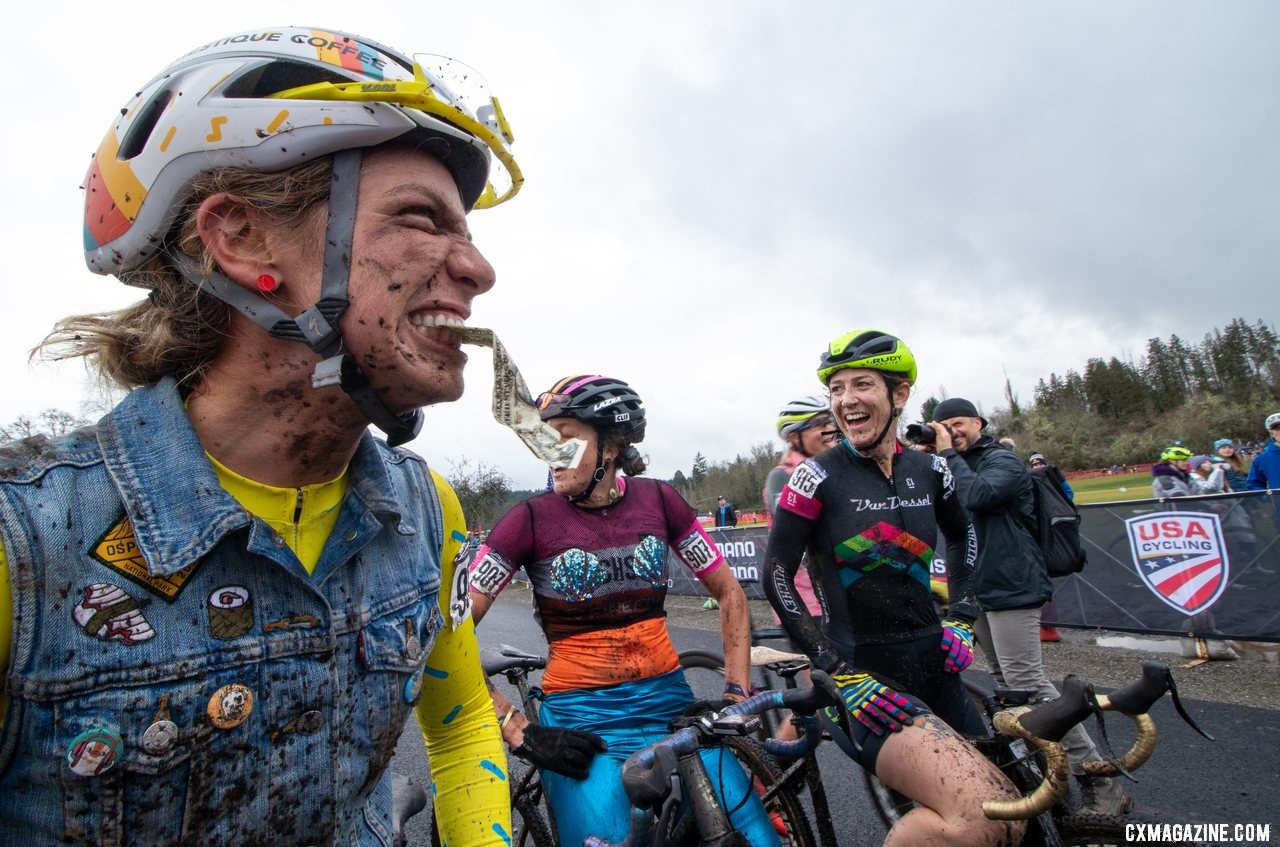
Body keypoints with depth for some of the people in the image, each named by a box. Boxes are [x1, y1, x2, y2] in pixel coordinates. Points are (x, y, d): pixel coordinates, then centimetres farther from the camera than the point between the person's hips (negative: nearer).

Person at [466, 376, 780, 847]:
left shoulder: (657, 500, -3)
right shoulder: (531, 519, -10)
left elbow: (729, 595, 6)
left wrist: (738, 693, -1)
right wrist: (519, 732, -14)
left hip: (669, 704, 3)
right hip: (578, 725, -2)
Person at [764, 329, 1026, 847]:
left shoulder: (928, 470, 3)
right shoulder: (817, 477, -11)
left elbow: (963, 537, 22)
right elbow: (776, 579, -11)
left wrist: (961, 617, 10)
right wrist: (839, 673, -16)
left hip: (933, 669, 6)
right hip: (861, 676, -6)